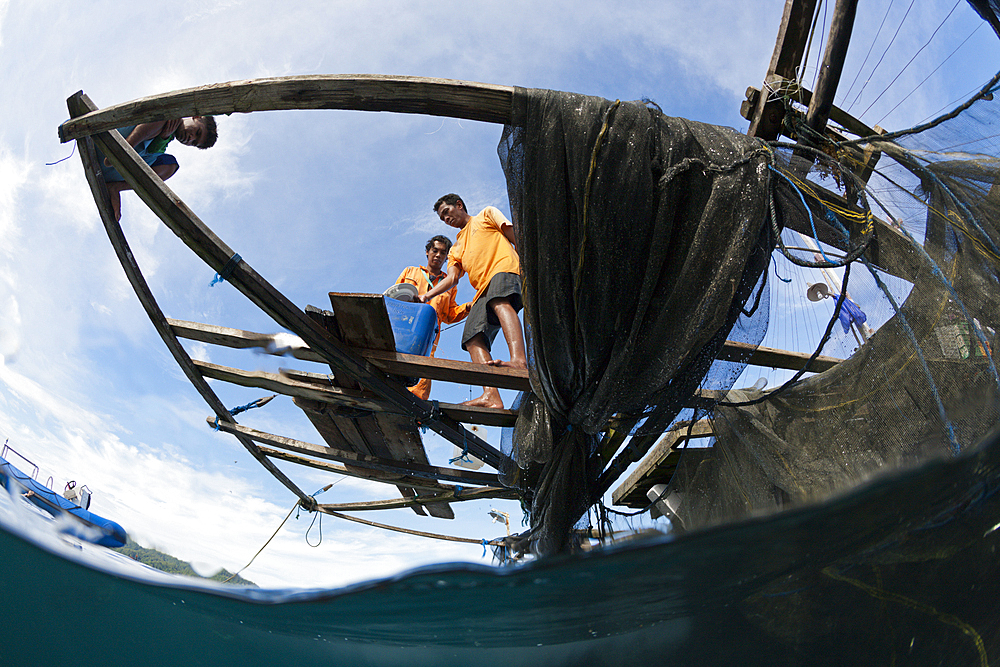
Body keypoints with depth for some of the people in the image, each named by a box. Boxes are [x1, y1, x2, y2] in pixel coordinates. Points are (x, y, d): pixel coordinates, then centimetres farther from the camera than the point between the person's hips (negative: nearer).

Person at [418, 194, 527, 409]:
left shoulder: (487, 214, 25)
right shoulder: (456, 248, 36)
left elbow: (516, 237, 12)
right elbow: (452, 278, 20)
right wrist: (427, 295, 4)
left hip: (505, 268, -6)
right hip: (483, 290, 6)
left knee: (500, 301, -39)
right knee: (473, 338, -17)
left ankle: (519, 360, -63)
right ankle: (491, 396, -35)